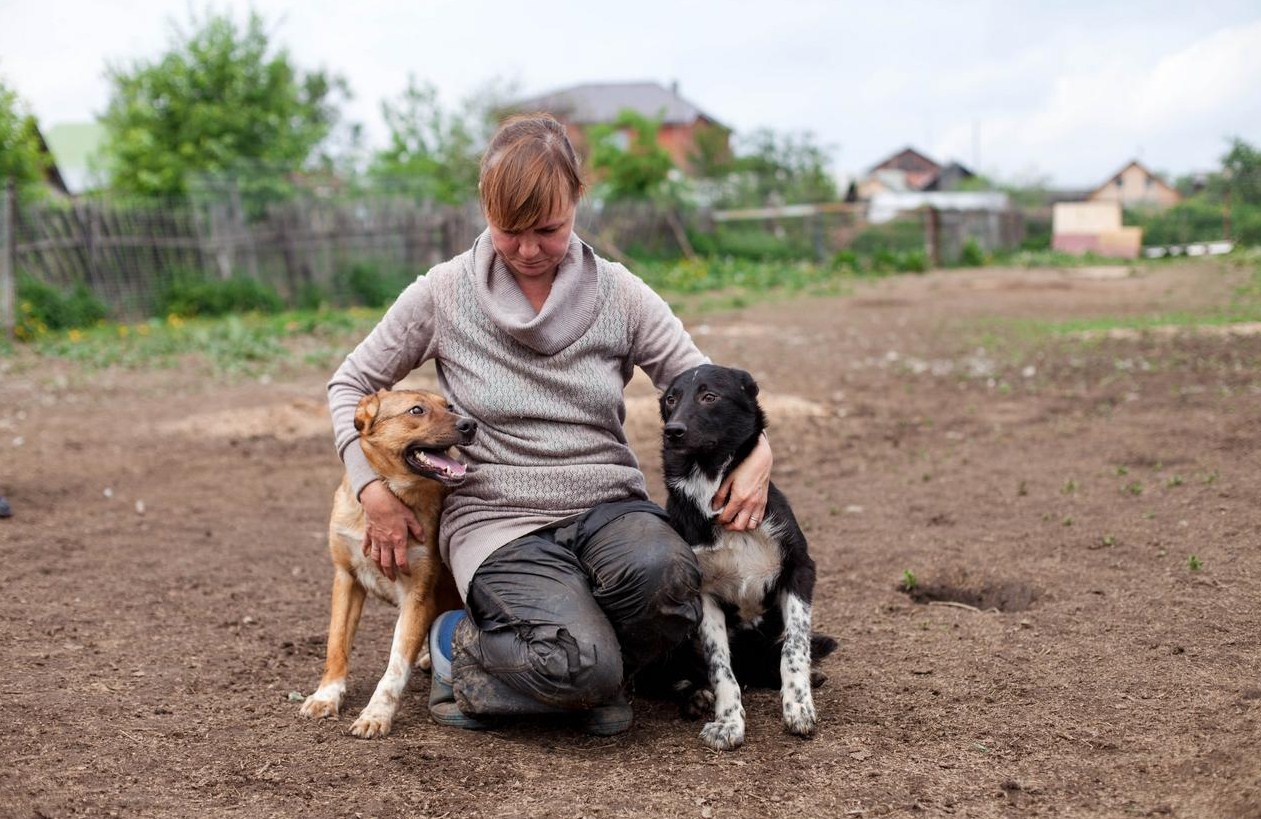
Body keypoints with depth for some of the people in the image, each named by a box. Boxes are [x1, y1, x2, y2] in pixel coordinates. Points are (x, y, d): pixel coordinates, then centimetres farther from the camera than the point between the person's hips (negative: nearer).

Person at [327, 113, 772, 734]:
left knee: (663, 573, -35)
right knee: (582, 666, -30)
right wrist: (373, 489, -4)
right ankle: (461, 641, 4)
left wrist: (756, 451, -15)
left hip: (609, 504, 3)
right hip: (499, 520, -2)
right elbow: (351, 384, 9)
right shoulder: (443, 294, -1)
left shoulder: (618, 295, 2)